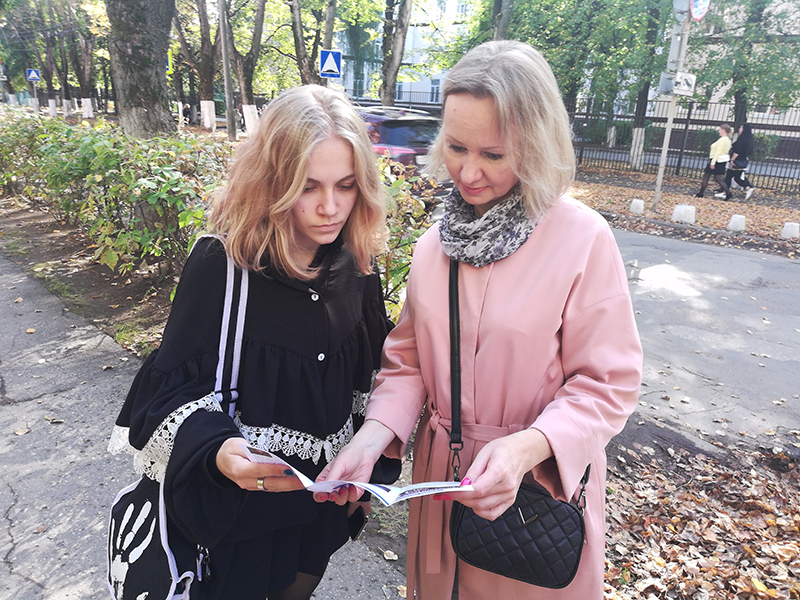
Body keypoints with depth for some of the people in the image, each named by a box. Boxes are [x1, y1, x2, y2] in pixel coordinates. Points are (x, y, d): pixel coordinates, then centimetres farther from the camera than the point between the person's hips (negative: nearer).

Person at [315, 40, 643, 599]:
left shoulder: (583, 239, -18)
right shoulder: (435, 243, -2)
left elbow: (607, 384, -15)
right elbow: (409, 361, 1)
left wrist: (526, 447, -30)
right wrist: (373, 436, -15)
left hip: (540, 489, -4)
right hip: (441, 479, 5)